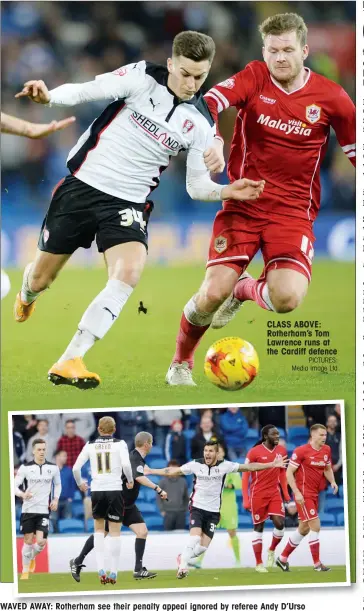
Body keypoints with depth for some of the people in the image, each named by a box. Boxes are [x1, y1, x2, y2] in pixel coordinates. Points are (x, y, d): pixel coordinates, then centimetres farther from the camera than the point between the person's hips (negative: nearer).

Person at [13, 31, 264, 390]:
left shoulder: (201, 124, -1)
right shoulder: (141, 78, -9)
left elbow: (196, 186, 5)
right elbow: (85, 92, -16)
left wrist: (227, 191, -15)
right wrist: (48, 96, -35)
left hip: (128, 202, 1)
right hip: (82, 184, -1)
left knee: (129, 273, -27)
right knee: (41, 278, 10)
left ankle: (69, 362, -25)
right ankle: (26, 295, 52)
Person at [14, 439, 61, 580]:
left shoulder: (53, 468, 3)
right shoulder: (25, 468, -4)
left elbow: (58, 484, 19)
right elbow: (15, 486, -5)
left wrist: (55, 499, 3)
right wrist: (22, 494, -26)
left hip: (44, 510, 1)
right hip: (28, 509, -1)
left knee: (41, 541, -9)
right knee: (28, 541, 2)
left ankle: (32, 557, 25)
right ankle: (25, 571, 19)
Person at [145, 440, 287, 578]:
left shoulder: (224, 466, -5)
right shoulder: (196, 465, -5)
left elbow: (249, 467, -3)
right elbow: (173, 471, 4)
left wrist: (272, 464, -6)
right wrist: (150, 471, 3)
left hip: (213, 511, 2)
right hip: (197, 508, -2)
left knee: (203, 546, 0)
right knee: (195, 538, -23)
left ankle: (183, 558, 26)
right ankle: (183, 566, -9)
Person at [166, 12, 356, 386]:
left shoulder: (330, 97, -3)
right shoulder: (255, 77, -5)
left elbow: (356, 150, 9)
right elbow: (210, 102, -22)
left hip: (294, 211, 0)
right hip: (243, 203, 0)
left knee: (287, 298, -23)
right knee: (213, 293, -12)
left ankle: (246, 290, 17)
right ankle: (180, 365, 18)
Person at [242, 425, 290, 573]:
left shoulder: (281, 451, 2)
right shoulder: (254, 452, -12)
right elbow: (245, 476, -8)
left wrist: (286, 494, 10)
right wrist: (245, 500, -12)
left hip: (275, 494, 4)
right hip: (258, 494, -4)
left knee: (280, 524, -10)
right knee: (258, 527, 4)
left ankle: (271, 551, 18)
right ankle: (259, 563, 12)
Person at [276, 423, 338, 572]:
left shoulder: (326, 450, 5)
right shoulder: (301, 451, -14)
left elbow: (328, 469, 20)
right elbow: (289, 472, -12)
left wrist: (332, 482, 0)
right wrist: (297, 492, -19)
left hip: (314, 493, 8)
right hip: (303, 494, -8)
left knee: (304, 529, 14)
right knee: (315, 526, -12)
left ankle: (283, 558, 27)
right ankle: (317, 564, -5)